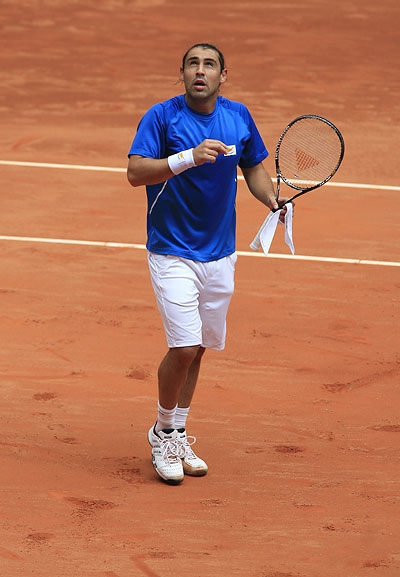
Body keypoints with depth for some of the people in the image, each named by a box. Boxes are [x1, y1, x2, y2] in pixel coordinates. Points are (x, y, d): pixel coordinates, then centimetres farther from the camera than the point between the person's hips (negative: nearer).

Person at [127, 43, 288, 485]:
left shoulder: (239, 117, 2)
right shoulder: (161, 117, -12)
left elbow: (253, 167, 17)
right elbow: (135, 172, -21)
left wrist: (274, 202, -1)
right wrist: (189, 157, -33)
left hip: (219, 253, 5)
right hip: (172, 253, -5)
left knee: (198, 347, 11)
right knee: (184, 346, -13)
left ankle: (178, 436, 27)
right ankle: (162, 434, 9)